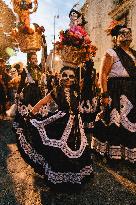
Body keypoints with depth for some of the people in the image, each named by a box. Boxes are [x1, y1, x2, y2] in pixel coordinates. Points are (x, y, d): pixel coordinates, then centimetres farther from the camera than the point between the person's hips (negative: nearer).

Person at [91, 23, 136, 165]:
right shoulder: (111, 53, -2)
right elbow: (103, 75, -10)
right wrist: (105, 95, -18)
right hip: (117, 93, -6)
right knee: (115, 123, -2)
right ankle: (113, 154, 17)